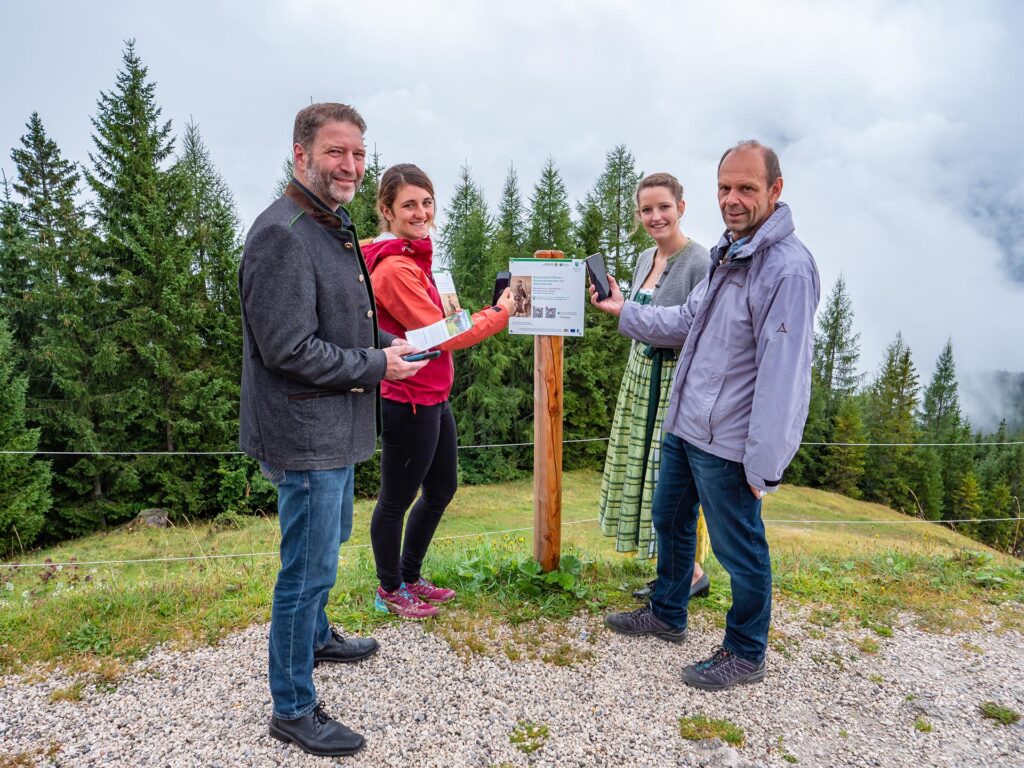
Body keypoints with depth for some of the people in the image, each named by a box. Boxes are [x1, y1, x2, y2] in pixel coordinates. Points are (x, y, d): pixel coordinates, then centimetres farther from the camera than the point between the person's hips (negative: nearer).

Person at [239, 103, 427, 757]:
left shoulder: (334, 229, 14)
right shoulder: (282, 234, -20)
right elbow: (289, 348, -25)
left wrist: (389, 343, 5)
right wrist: (377, 366, -17)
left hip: (335, 429, 10)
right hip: (305, 434, -10)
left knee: (324, 547, 26)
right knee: (310, 568, 1)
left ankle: (315, 637, 49)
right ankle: (293, 708, 19)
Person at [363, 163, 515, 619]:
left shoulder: (412, 258, 11)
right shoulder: (395, 267, -21)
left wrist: (489, 311, 6)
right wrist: (499, 315, -11)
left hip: (433, 397, 10)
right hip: (408, 401, -10)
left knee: (441, 489, 21)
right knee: (397, 498, 9)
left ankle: (410, 577, 40)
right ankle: (389, 592, 32)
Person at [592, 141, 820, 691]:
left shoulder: (787, 268, -21)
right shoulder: (729, 253, 10)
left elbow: (783, 376, -24)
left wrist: (765, 464, -22)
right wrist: (624, 311, 19)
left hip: (726, 441, -9)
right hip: (684, 423, 10)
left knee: (739, 550, 8)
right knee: (669, 519, 23)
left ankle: (745, 654, 31)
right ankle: (666, 614, 46)